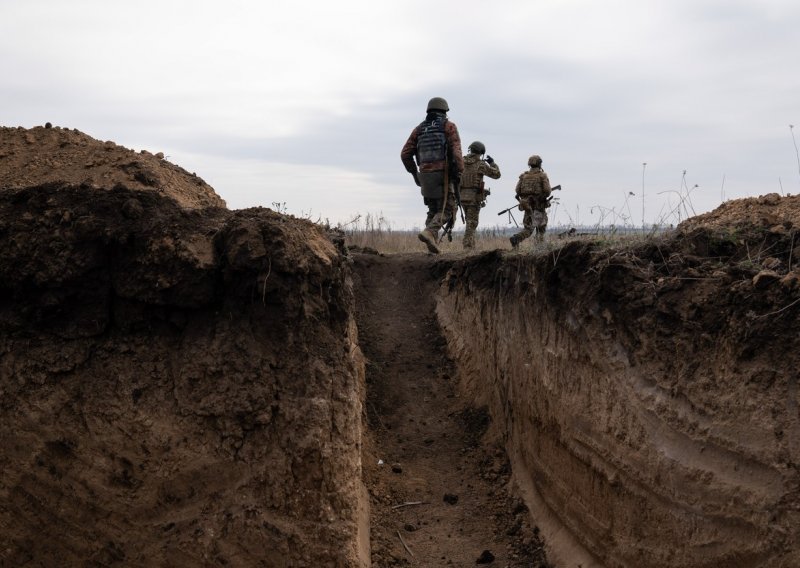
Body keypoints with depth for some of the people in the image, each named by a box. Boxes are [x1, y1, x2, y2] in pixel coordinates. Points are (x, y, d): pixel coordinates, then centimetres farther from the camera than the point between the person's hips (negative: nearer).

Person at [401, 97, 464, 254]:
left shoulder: (419, 129, 12)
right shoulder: (449, 126, 1)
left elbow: (405, 154, 7)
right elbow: (456, 152, -13)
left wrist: (414, 173, 18)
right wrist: (458, 173, -9)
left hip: (425, 175, 5)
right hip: (443, 175, -5)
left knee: (433, 210, 18)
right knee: (446, 210, 0)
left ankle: (433, 241, 6)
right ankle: (429, 232, -24)